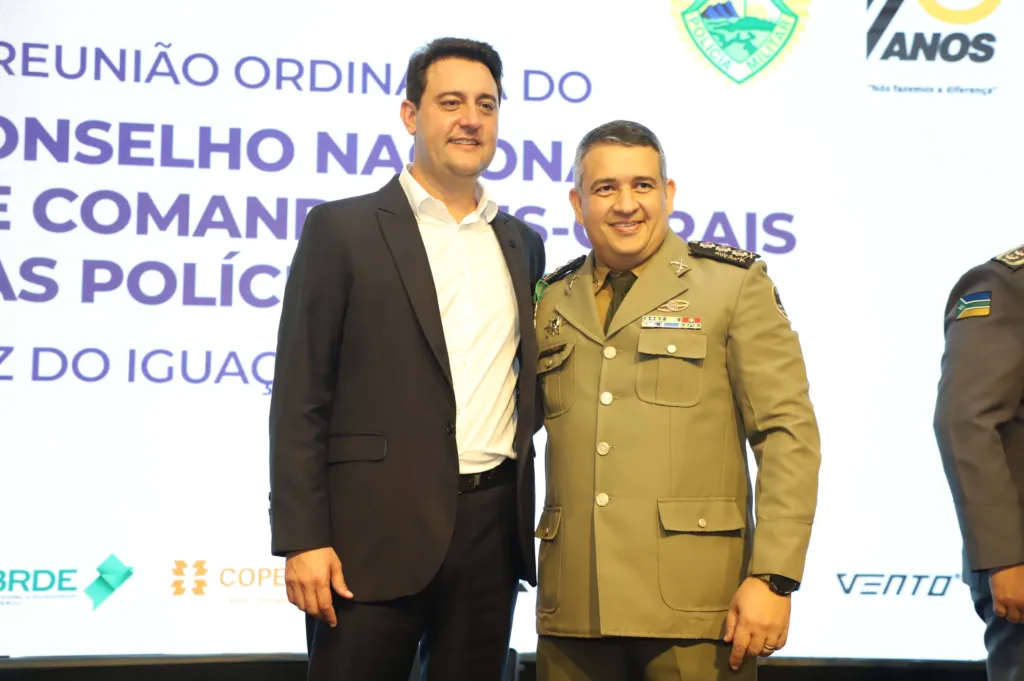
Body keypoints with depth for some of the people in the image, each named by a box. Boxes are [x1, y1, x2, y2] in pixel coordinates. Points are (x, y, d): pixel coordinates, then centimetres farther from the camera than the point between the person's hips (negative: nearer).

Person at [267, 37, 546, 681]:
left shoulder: (523, 243, 14)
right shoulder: (342, 229, -1)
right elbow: (300, 399, -5)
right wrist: (303, 539, -12)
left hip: (494, 526, 5)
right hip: (378, 527, -4)